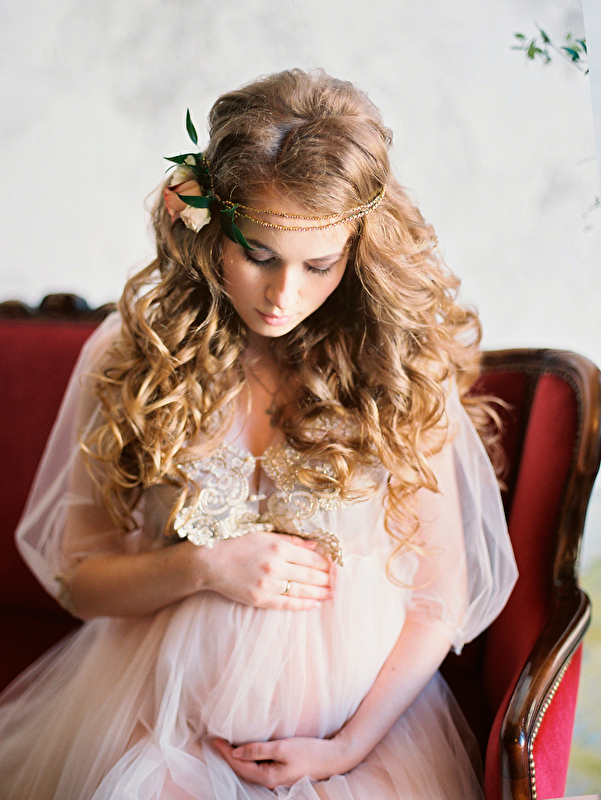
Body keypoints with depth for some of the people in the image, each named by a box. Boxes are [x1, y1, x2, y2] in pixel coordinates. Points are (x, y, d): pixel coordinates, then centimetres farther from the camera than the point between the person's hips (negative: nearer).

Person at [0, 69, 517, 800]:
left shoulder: (404, 373, -7)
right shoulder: (134, 355, -3)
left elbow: (438, 603, -1)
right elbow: (78, 577, 2)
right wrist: (203, 568, -13)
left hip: (362, 710, 0)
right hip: (165, 706, 1)